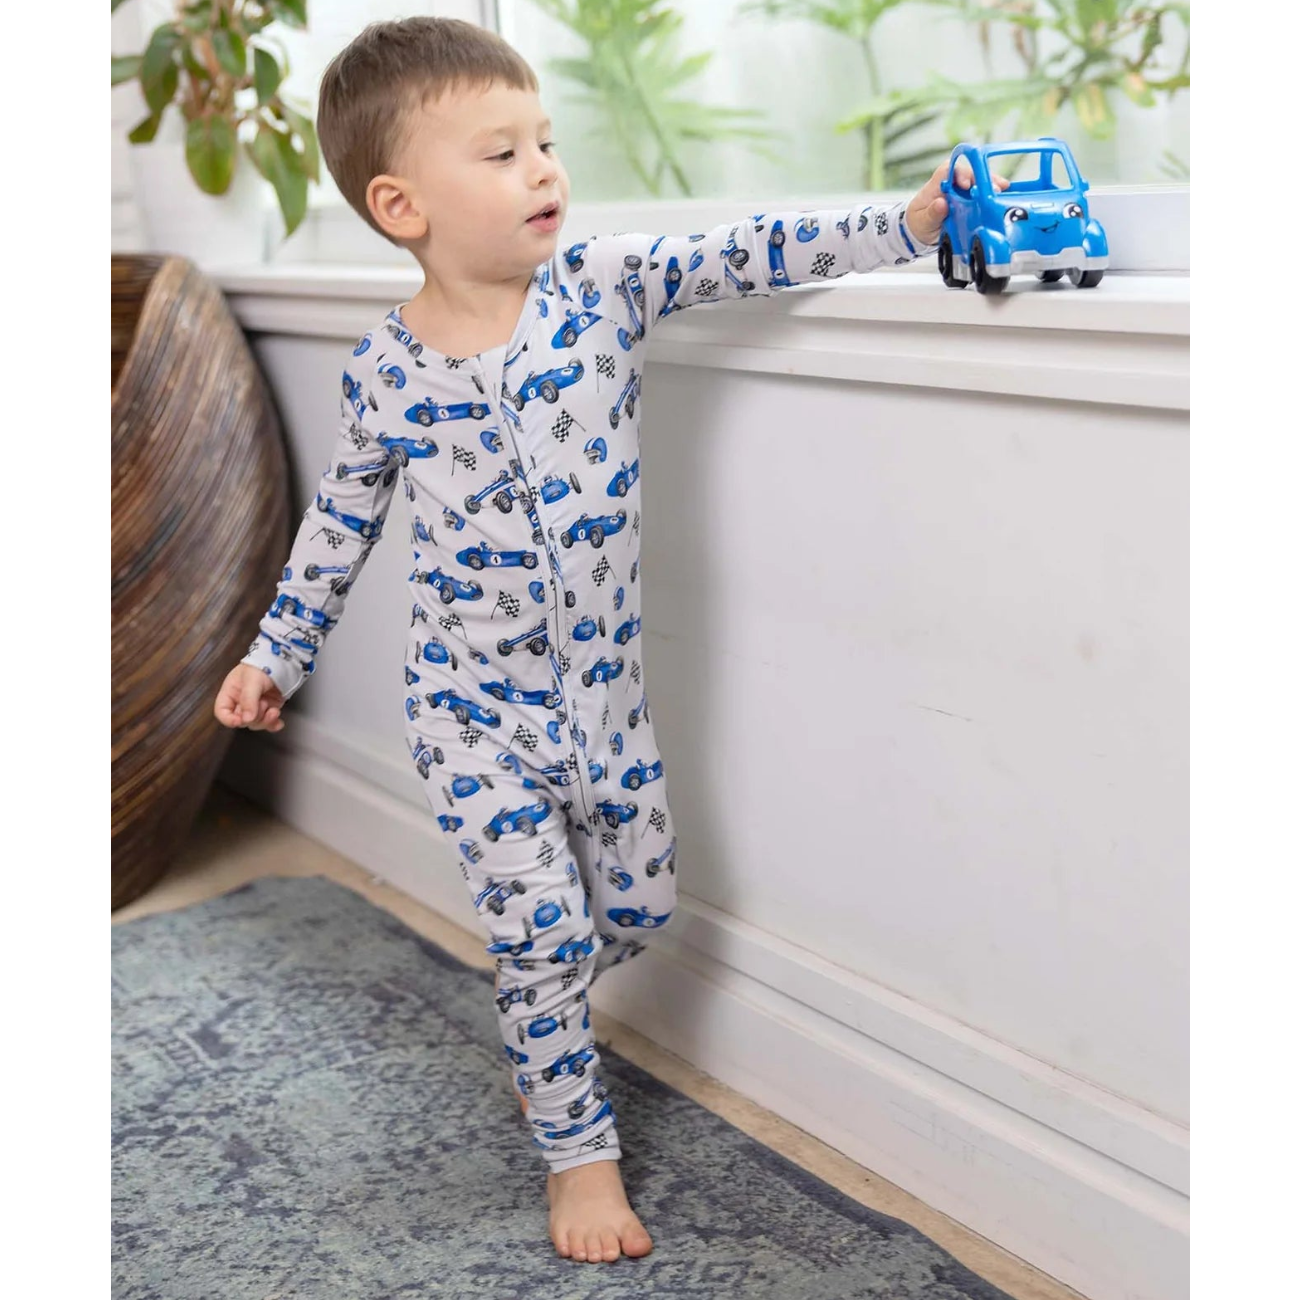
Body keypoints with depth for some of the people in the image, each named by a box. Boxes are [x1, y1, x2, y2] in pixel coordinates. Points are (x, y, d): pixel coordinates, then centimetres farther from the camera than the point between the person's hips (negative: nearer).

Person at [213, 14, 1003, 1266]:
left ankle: (536, 992, 45)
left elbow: (743, 255, -15)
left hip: (603, 680, 3)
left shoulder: (604, 286, -8)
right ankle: (577, 1152, 18)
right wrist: (276, 654, 11)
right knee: (543, 934, -2)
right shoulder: (383, 369, -9)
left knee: (639, 902, 14)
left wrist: (906, 222, -26)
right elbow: (342, 515, 5)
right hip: (473, 704, -3)